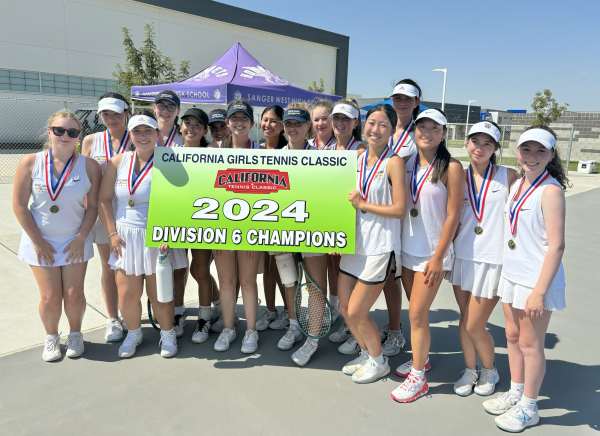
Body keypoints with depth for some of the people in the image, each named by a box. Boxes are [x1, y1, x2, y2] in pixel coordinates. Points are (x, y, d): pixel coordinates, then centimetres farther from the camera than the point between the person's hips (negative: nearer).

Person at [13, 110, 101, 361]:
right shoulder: (30, 163, -7)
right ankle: (51, 337, 29)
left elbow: (93, 206, -5)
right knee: (50, 297, 1)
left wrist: (80, 239, -9)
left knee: (74, 295, 2)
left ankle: (75, 335, 30)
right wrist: (38, 242, -7)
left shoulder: (89, 166, -8)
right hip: (40, 241, 0)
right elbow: (19, 206, -5)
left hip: (75, 241, 0)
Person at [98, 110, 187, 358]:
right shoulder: (118, 162, 4)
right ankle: (134, 332, 33)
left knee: (158, 294, 4)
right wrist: (112, 234, -1)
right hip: (126, 238, 3)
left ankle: (167, 333, 29)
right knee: (127, 294, 5)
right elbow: (104, 199, 6)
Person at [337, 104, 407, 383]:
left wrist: (362, 204, -12)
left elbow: (400, 210, -16)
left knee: (357, 311, 0)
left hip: (379, 246, -7)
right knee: (344, 307, 12)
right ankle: (365, 354, 37)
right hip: (355, 242, 7)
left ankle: (378, 362, 26)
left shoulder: (393, 163, -11)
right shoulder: (358, 158, 9)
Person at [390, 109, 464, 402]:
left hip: (433, 252, -5)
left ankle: (418, 378, 15)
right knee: (416, 311, 17)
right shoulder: (407, 163, 5)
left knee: (417, 314, -2)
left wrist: (438, 257, -13)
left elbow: (453, 215, -11)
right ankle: (420, 358, 37)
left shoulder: (451, 168, -10)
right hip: (407, 249, 5)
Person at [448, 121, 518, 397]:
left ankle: (490, 371, 30)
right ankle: (470, 370, 35)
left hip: (492, 260, -4)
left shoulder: (508, 177, -4)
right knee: (465, 320, 13)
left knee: (474, 326, 1)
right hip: (463, 256, 4)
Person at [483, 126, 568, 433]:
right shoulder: (517, 184, 7)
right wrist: (505, 273, 15)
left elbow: (556, 246, -20)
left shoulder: (550, 191, -17)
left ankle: (528, 408, 26)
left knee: (530, 344, 7)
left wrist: (539, 291, -21)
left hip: (537, 281, -7)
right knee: (513, 337, 19)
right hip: (512, 275, 7)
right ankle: (516, 393, 38)